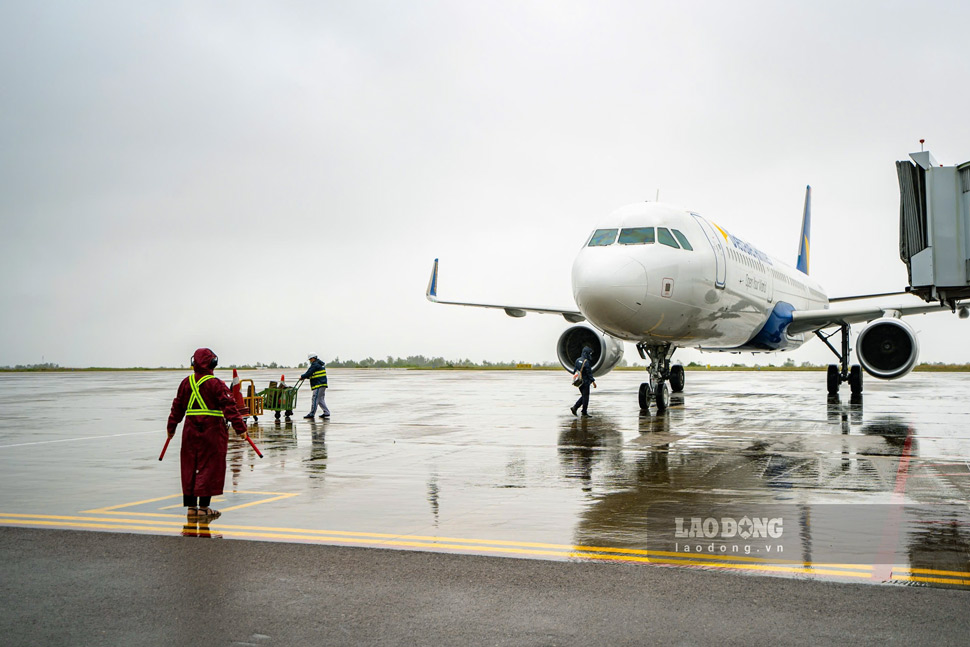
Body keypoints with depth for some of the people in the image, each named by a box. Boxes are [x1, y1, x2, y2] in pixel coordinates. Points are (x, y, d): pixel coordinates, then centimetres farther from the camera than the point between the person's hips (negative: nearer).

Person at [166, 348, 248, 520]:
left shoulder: (186, 383, 6)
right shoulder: (216, 384, -10)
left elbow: (177, 407, 14)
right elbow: (229, 407, -14)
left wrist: (171, 427, 25)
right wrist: (240, 428, -13)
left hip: (190, 431, 5)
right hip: (212, 430, -5)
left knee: (189, 468, 12)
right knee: (209, 468, 1)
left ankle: (191, 507, 16)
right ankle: (203, 508, 1)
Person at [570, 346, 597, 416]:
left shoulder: (578, 360, 8)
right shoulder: (586, 362, -18)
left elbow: (575, 371, 15)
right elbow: (589, 373, -18)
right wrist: (593, 382, -14)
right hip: (585, 382, -8)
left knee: (584, 396, 17)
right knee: (585, 396, 1)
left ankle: (574, 407, 7)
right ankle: (584, 412, 5)